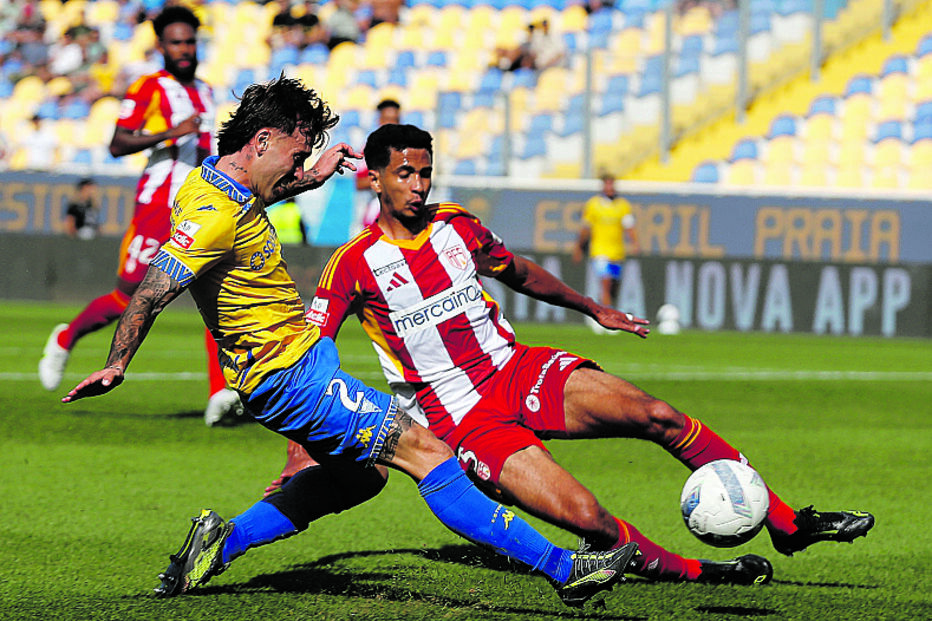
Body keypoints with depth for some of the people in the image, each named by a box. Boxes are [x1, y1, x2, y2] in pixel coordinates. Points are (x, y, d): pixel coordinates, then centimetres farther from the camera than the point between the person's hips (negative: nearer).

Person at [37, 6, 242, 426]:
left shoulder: (205, 92, 19)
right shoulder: (147, 89, -3)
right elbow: (117, 145, -15)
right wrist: (170, 133, -23)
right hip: (157, 206, -5)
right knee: (128, 297, -1)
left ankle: (220, 394, -21)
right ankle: (65, 339, 29)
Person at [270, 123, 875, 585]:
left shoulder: (457, 226, 8)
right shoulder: (355, 264, -7)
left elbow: (520, 272, 27)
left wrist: (594, 309, 34)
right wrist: (301, 450, -17)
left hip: (517, 368, 5)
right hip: (457, 414, -5)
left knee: (659, 416, -15)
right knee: (588, 520, -24)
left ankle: (787, 522, -8)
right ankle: (691, 570, -2)